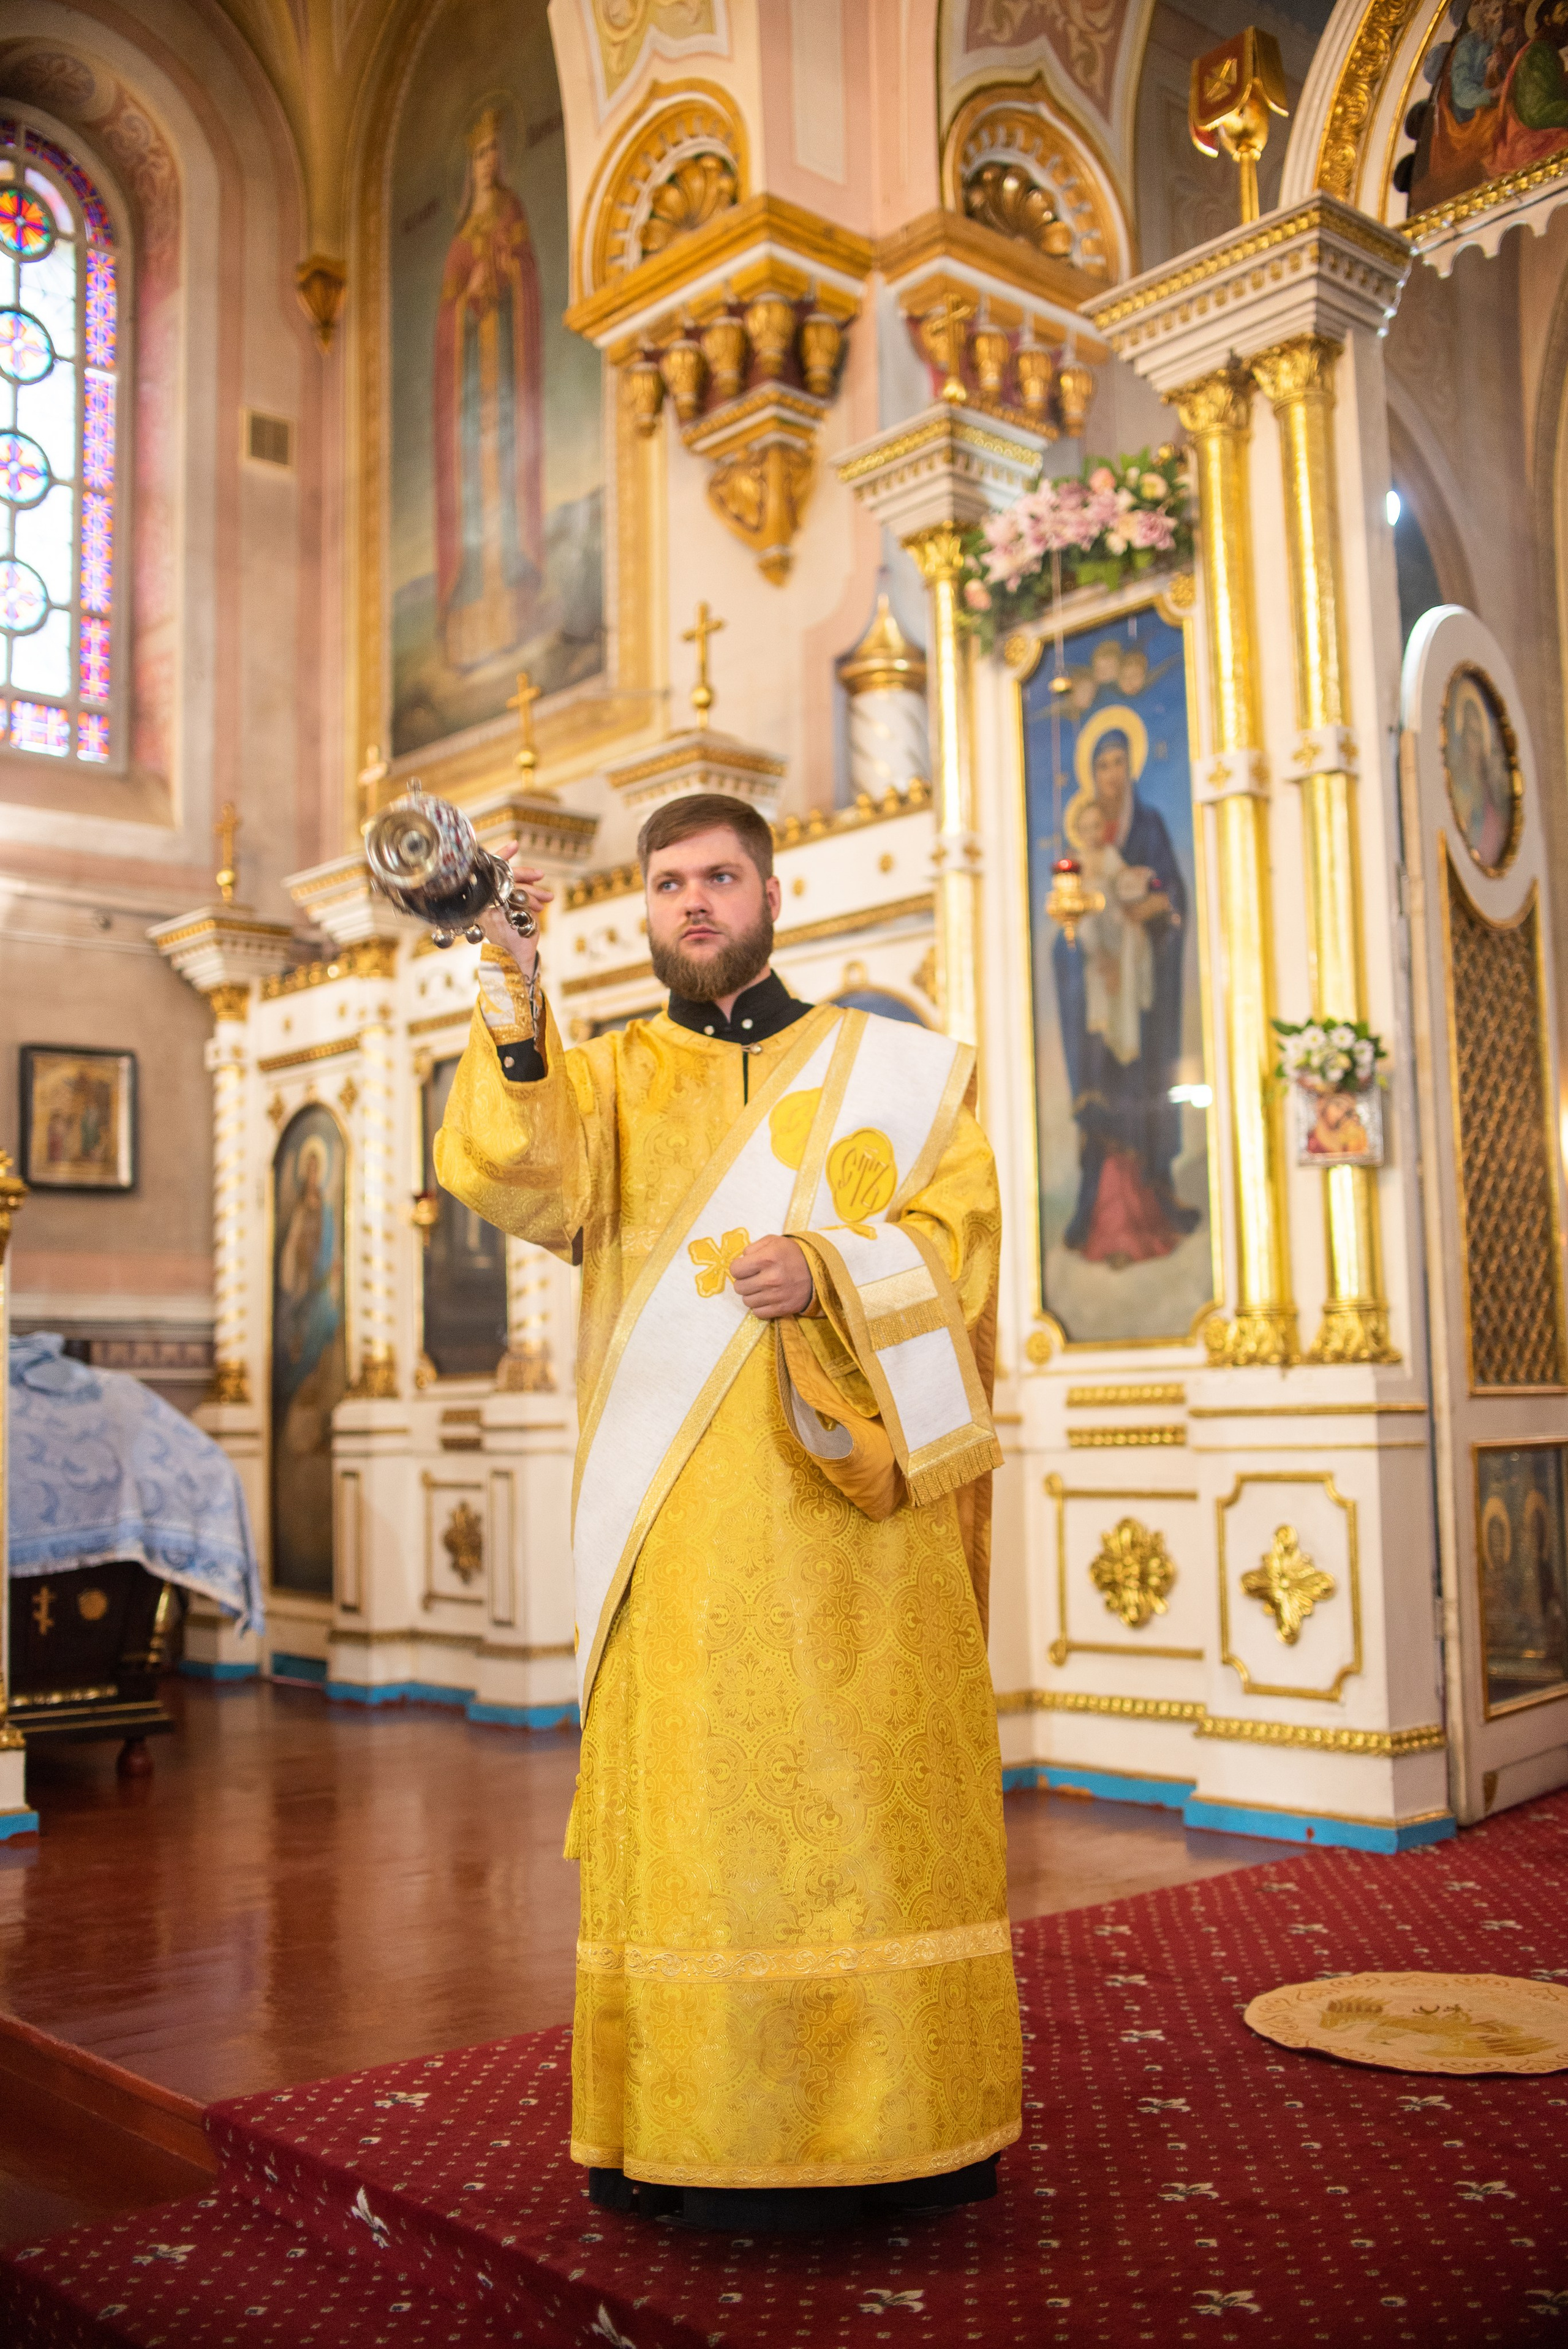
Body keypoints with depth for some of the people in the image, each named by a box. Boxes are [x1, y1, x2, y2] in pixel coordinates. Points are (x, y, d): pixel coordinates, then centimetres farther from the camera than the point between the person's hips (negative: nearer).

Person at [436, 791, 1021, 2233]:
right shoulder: (606, 1080, 13)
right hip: (682, 1525, 1)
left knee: (867, 1791, 1)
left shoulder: (896, 1069, 13)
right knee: (690, 1800, -1)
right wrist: (514, 1005, -24)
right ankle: (703, 2136, 9)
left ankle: (894, 2121, 12)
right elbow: (519, 1178, -8)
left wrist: (827, 1270, -15)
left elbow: (958, 1233, 4)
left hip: (847, 1508, 0)